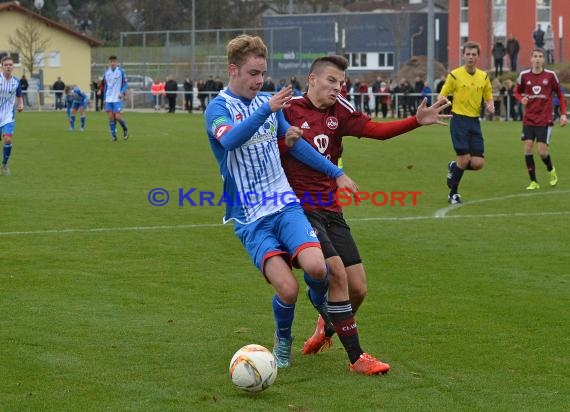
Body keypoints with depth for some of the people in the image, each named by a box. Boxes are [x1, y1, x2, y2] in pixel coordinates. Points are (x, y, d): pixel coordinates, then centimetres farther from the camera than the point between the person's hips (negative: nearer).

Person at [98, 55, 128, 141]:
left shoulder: (121, 72, -3)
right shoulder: (106, 73, 9)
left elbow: (125, 84, -2)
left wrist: (122, 92, -17)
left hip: (117, 99, -4)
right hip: (108, 99, 4)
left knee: (118, 117, -11)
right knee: (110, 117, -1)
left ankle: (125, 130, 16)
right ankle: (113, 135, 7)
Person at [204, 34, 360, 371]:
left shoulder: (267, 102, 12)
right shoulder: (218, 107, -6)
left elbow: (295, 143, 23)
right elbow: (229, 140, -28)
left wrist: (336, 172, 20)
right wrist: (267, 110, -39)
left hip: (286, 206, 4)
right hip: (251, 219, -4)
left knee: (316, 267, -23)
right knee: (287, 289, -20)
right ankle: (283, 340, 12)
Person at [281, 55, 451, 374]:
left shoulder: (339, 112, 8)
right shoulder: (289, 109, -5)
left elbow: (377, 130, -4)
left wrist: (417, 121, -15)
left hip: (330, 210, 6)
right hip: (300, 208, -6)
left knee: (357, 288, 4)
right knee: (337, 272, -21)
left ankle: (326, 328, 35)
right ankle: (356, 357, -13)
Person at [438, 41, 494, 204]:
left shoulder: (484, 77, 9)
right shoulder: (455, 75, -3)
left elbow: (488, 98, 17)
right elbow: (442, 95, 0)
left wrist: (490, 106, -7)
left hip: (474, 121, 4)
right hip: (459, 119, -4)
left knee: (478, 163, -4)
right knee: (464, 159, -12)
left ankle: (454, 167, 28)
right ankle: (453, 193, 9)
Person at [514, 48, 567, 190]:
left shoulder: (550, 75, -3)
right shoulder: (524, 75, 0)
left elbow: (560, 95, 7)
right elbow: (517, 92, 14)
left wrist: (563, 114, 0)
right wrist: (521, 99, -10)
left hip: (545, 119, -2)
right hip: (529, 119, 2)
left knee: (542, 151, -7)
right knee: (528, 148, -8)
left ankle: (551, 170, 25)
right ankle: (533, 182, 2)